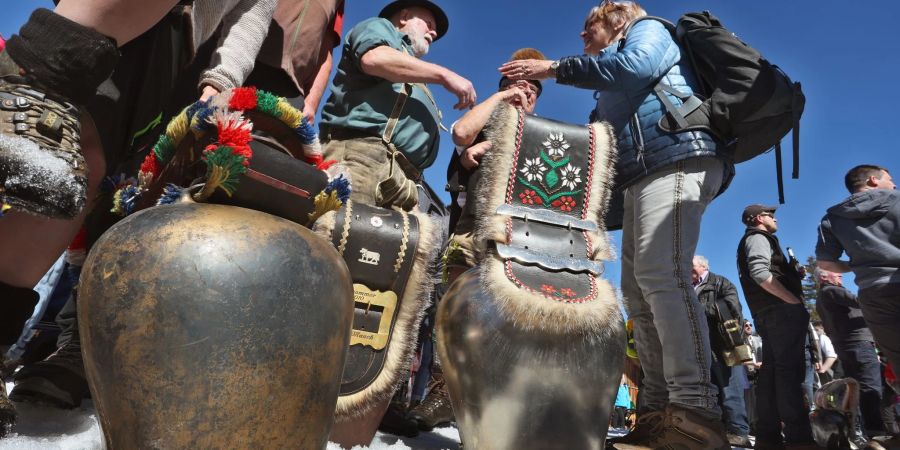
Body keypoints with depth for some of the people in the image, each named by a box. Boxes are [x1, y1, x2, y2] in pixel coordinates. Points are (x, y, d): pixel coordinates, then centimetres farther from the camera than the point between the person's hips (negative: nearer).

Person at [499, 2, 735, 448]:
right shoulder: (613, 93, 36)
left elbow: (636, 66, -8)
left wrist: (557, 68, -3)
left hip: (675, 159, -9)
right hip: (640, 177, 9)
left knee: (661, 275, -25)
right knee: (637, 291, -3)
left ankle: (696, 411, -28)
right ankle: (658, 413, -5)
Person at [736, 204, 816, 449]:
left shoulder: (754, 240, 31)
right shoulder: (758, 237, 0)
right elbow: (760, 273, -19)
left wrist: (794, 275, 16)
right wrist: (795, 301, -16)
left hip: (767, 314, 10)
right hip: (781, 310, -10)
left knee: (771, 370, 4)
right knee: (790, 370, -16)